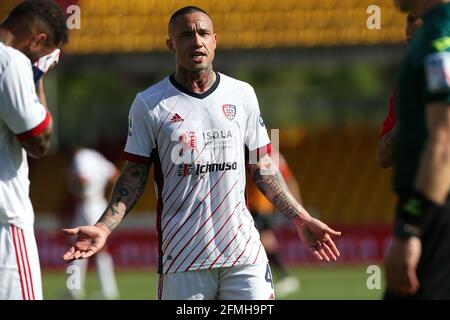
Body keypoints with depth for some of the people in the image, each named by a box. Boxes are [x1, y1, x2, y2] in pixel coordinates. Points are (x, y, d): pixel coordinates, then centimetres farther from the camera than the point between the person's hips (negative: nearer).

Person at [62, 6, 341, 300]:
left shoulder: (242, 94, 10)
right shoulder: (148, 104, 3)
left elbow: (263, 168, 14)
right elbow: (134, 178, 4)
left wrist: (301, 218, 7)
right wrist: (103, 229, -10)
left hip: (244, 252, 2)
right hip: (182, 257, -2)